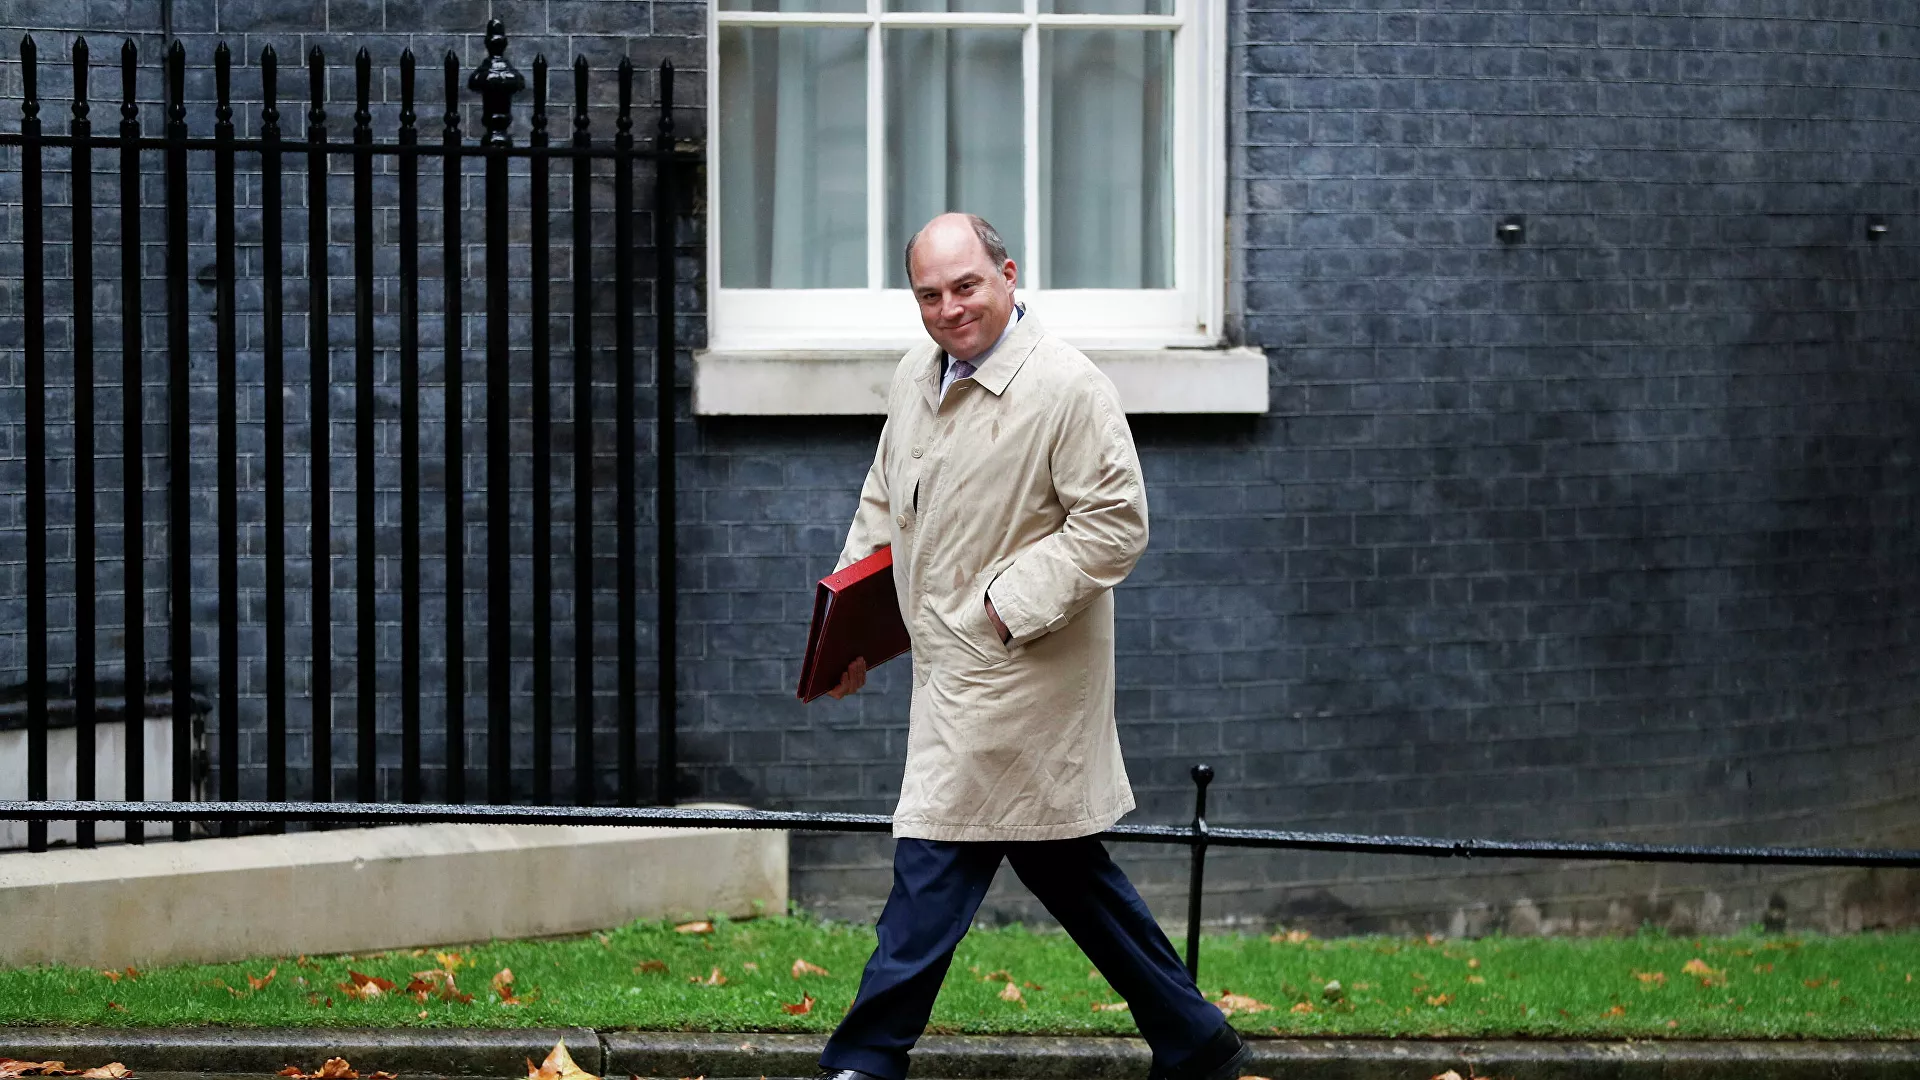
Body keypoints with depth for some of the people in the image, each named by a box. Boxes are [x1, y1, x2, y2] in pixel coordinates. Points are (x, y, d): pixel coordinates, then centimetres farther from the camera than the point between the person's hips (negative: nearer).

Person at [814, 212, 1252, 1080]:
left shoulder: (1068, 388, -15)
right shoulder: (915, 380, 10)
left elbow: (1116, 523, -16)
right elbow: (883, 506, 22)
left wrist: (1010, 604, -19)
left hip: (1011, 673, -9)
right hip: (956, 672, 9)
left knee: (935, 870, -7)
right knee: (1062, 866, 14)